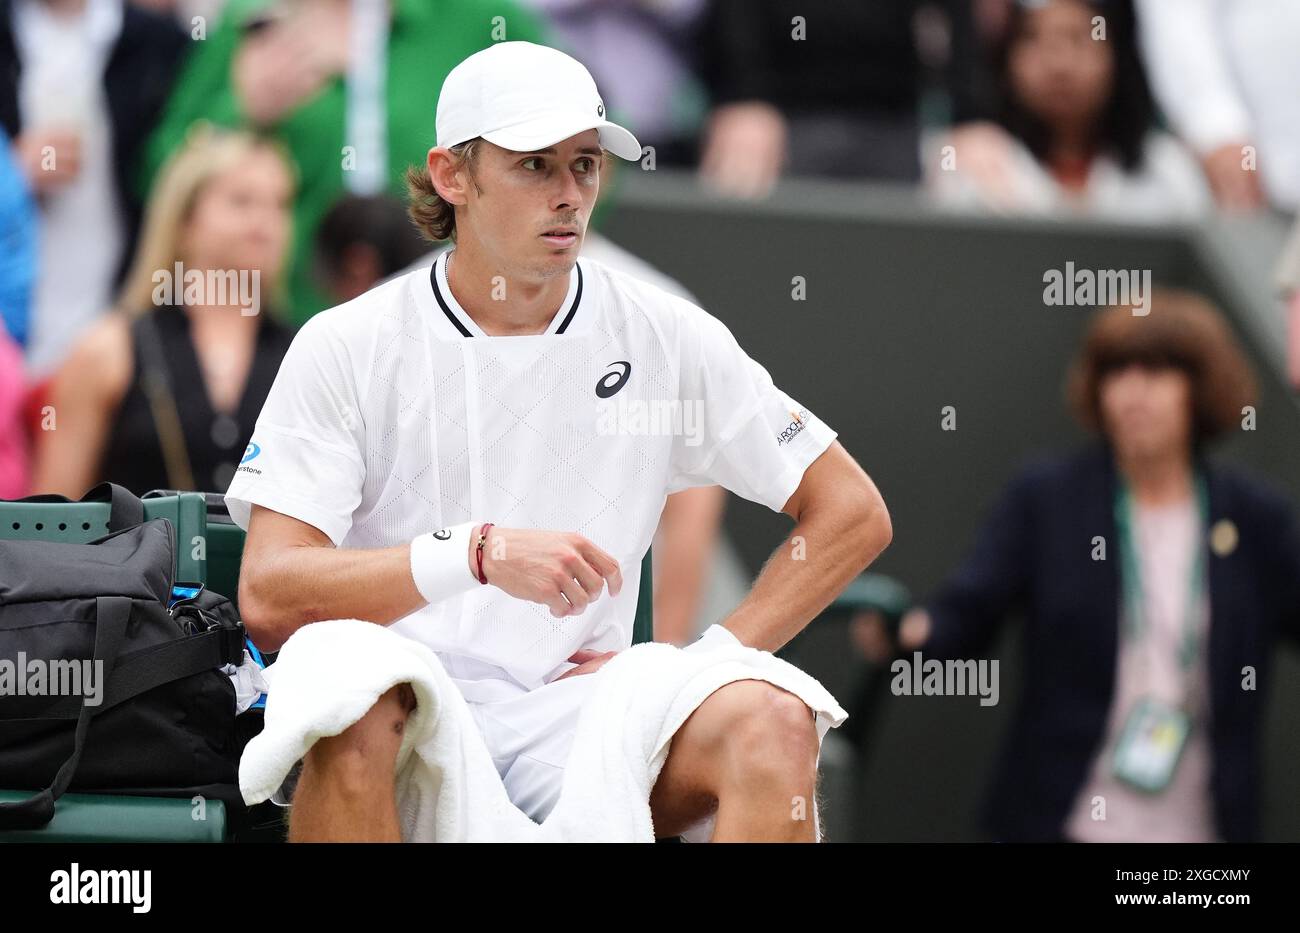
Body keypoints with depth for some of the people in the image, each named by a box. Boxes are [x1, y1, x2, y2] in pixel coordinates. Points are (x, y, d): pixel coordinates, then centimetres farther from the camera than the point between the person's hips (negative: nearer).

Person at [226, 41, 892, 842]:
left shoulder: (666, 338, 8)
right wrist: (480, 553, -22)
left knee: (771, 723, -27)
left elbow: (853, 513, 13)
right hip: (402, 717, -2)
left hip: (576, 718, 2)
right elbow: (269, 598, -9)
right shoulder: (346, 348, 2)